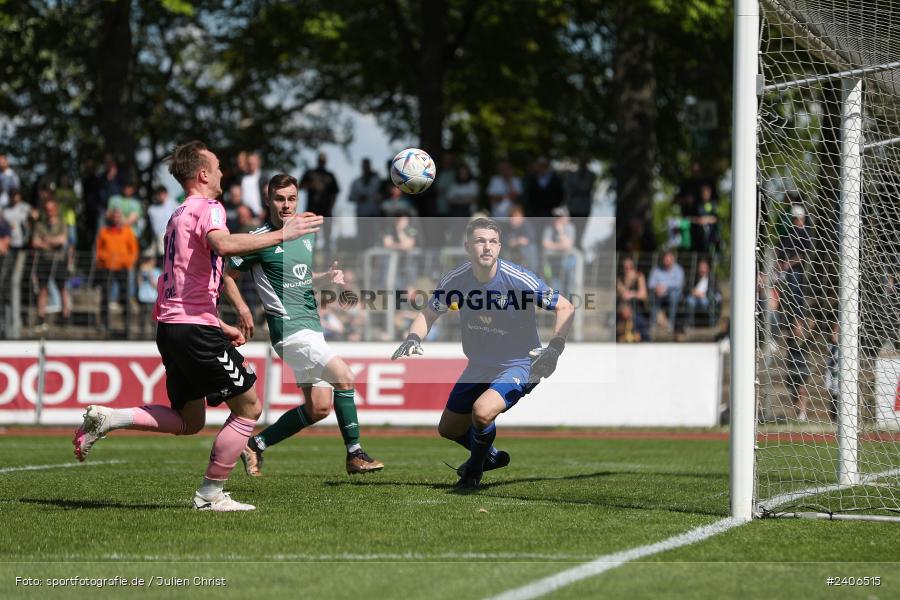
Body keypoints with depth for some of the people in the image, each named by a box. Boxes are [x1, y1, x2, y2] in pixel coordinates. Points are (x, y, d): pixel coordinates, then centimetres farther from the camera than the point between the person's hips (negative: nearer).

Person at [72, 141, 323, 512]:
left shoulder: (179, 216, 22)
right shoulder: (207, 208, -8)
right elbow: (223, 245, -32)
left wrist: (220, 327, 29)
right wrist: (280, 235, -30)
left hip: (170, 325, 9)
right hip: (195, 328, -9)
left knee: (188, 421, 18)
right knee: (248, 407, 0)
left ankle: (105, 419, 3)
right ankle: (210, 495, 1)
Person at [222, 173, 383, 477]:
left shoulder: (306, 234, 13)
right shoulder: (260, 239, -9)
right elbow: (228, 276, -2)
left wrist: (327, 277, 6)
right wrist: (243, 309, -14)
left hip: (311, 325, 8)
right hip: (289, 326, -8)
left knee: (318, 408, 6)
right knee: (344, 376, -20)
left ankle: (256, 445, 19)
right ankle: (355, 455, -13)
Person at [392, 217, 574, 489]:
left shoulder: (518, 279, -23)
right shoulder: (456, 279, -11)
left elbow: (565, 308, -15)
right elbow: (429, 314, 4)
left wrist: (554, 349, -28)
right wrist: (413, 339, -17)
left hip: (517, 365, -6)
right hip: (478, 366, 6)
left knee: (482, 412, -30)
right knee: (449, 429, 14)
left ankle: (474, 469, 1)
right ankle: (491, 456, 44)